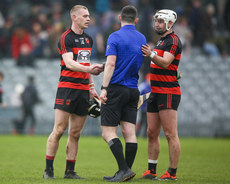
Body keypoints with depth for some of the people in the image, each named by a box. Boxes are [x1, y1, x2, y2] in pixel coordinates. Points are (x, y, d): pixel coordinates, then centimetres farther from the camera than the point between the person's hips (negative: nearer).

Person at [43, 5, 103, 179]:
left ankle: (70, 171, 10)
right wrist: (88, 69, -35)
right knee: (59, 130, -9)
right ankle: (48, 170, -4)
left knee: (75, 134, 6)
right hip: (67, 87, -7)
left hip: (83, 90, 7)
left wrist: (91, 86, 19)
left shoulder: (88, 39, 16)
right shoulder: (66, 38, -7)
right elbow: (69, 62, -20)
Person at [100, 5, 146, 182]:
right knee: (130, 132, 3)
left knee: (109, 133, -5)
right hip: (133, 90, 6)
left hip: (116, 89, -6)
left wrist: (104, 88, -18)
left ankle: (124, 169, -17)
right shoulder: (142, 39, 11)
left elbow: (111, 63, -17)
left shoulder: (115, 37, -8)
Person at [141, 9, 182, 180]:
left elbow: (165, 63, -24)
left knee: (171, 134, -9)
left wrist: (151, 55, -40)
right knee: (152, 133, 9)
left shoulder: (173, 40, -9)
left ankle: (172, 172, -8)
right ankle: (151, 170, 14)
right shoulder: (161, 41, 21)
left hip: (168, 93, -10)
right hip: (155, 93, 10)